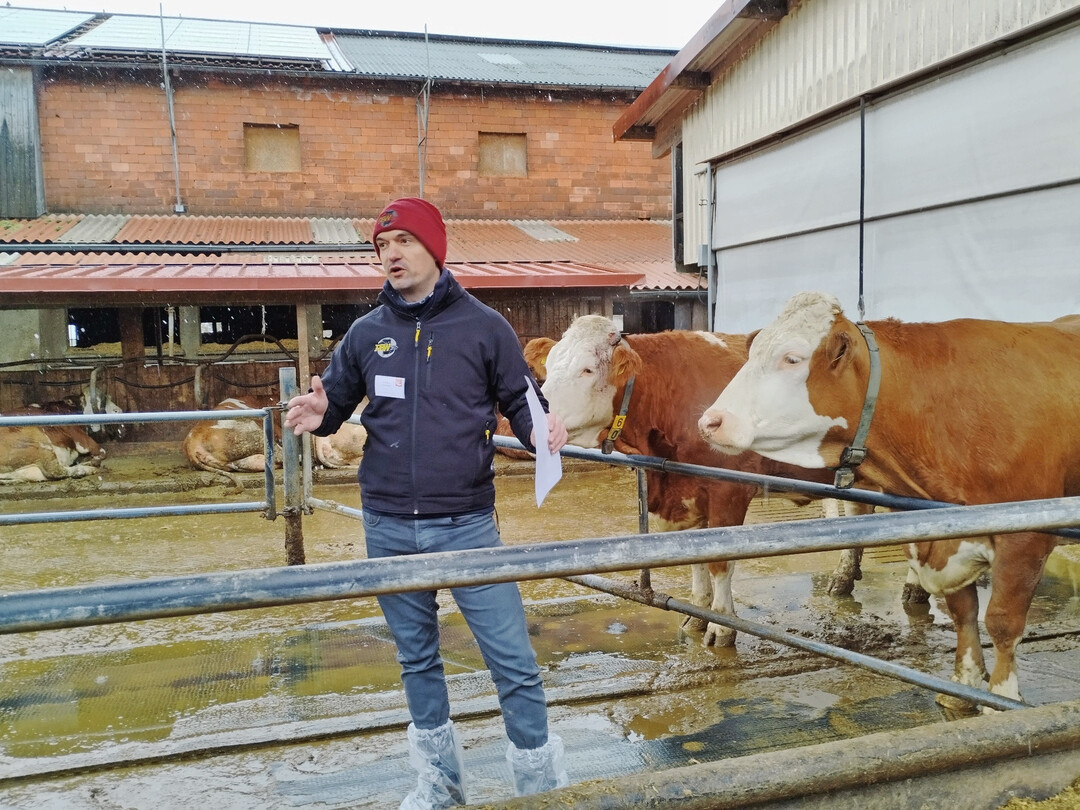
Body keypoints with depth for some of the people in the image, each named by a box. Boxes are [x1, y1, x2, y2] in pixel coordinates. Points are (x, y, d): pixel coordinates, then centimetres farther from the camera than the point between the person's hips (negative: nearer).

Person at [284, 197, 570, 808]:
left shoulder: (482, 326, -2)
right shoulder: (367, 333, 6)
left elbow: (522, 403, 1)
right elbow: (337, 402, 14)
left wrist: (544, 430, -21)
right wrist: (319, 415, -9)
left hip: (466, 525, -3)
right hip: (388, 529, 4)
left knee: (514, 661, -1)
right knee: (417, 659, 17)